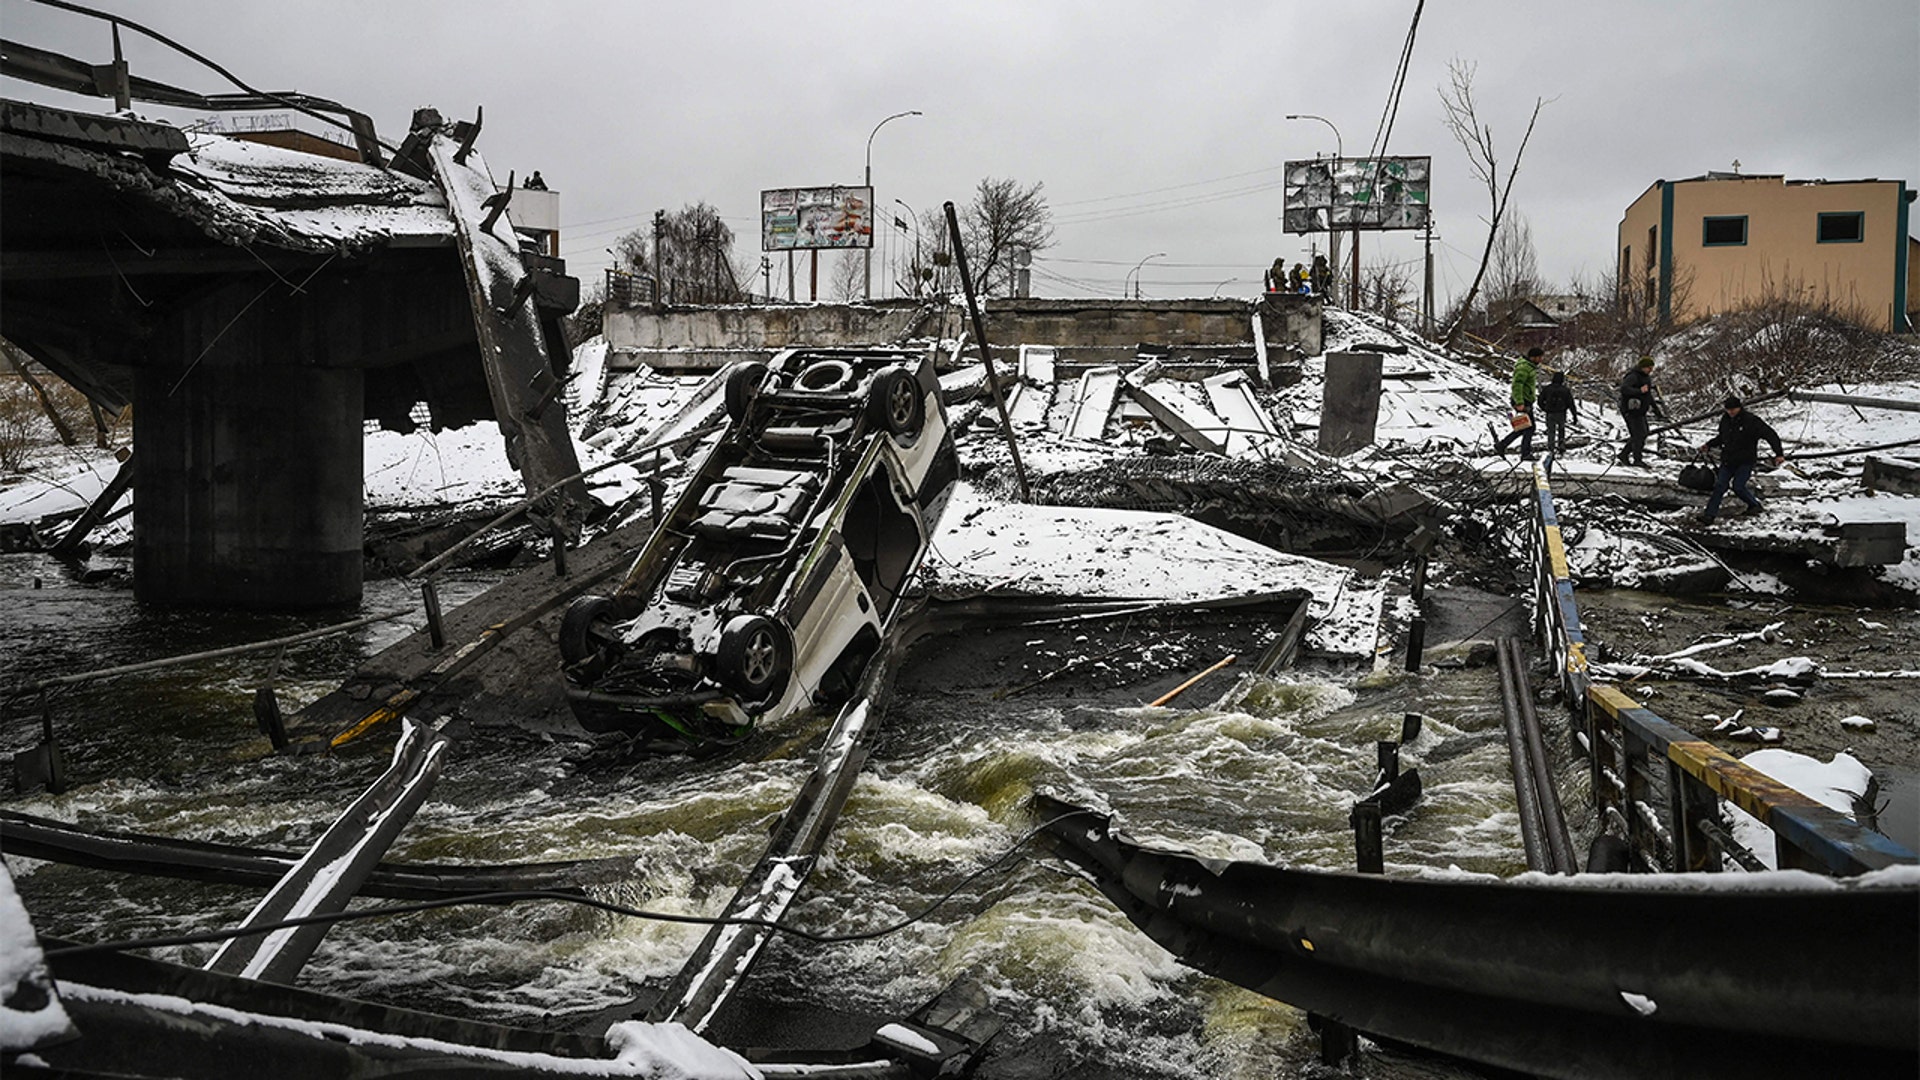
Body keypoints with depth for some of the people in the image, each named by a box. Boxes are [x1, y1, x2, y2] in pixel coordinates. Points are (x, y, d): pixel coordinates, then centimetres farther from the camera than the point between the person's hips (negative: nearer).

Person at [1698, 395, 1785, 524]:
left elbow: (1771, 435, -16)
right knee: (1720, 486, -4)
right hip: (1728, 460, 5)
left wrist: (1779, 454, -22)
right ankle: (1709, 515, -5)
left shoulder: (1751, 421, -15)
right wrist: (1709, 445, 14)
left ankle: (1755, 505, 15)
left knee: (1738, 487, -12)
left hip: (1745, 461, -5)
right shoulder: (1725, 419, 5)